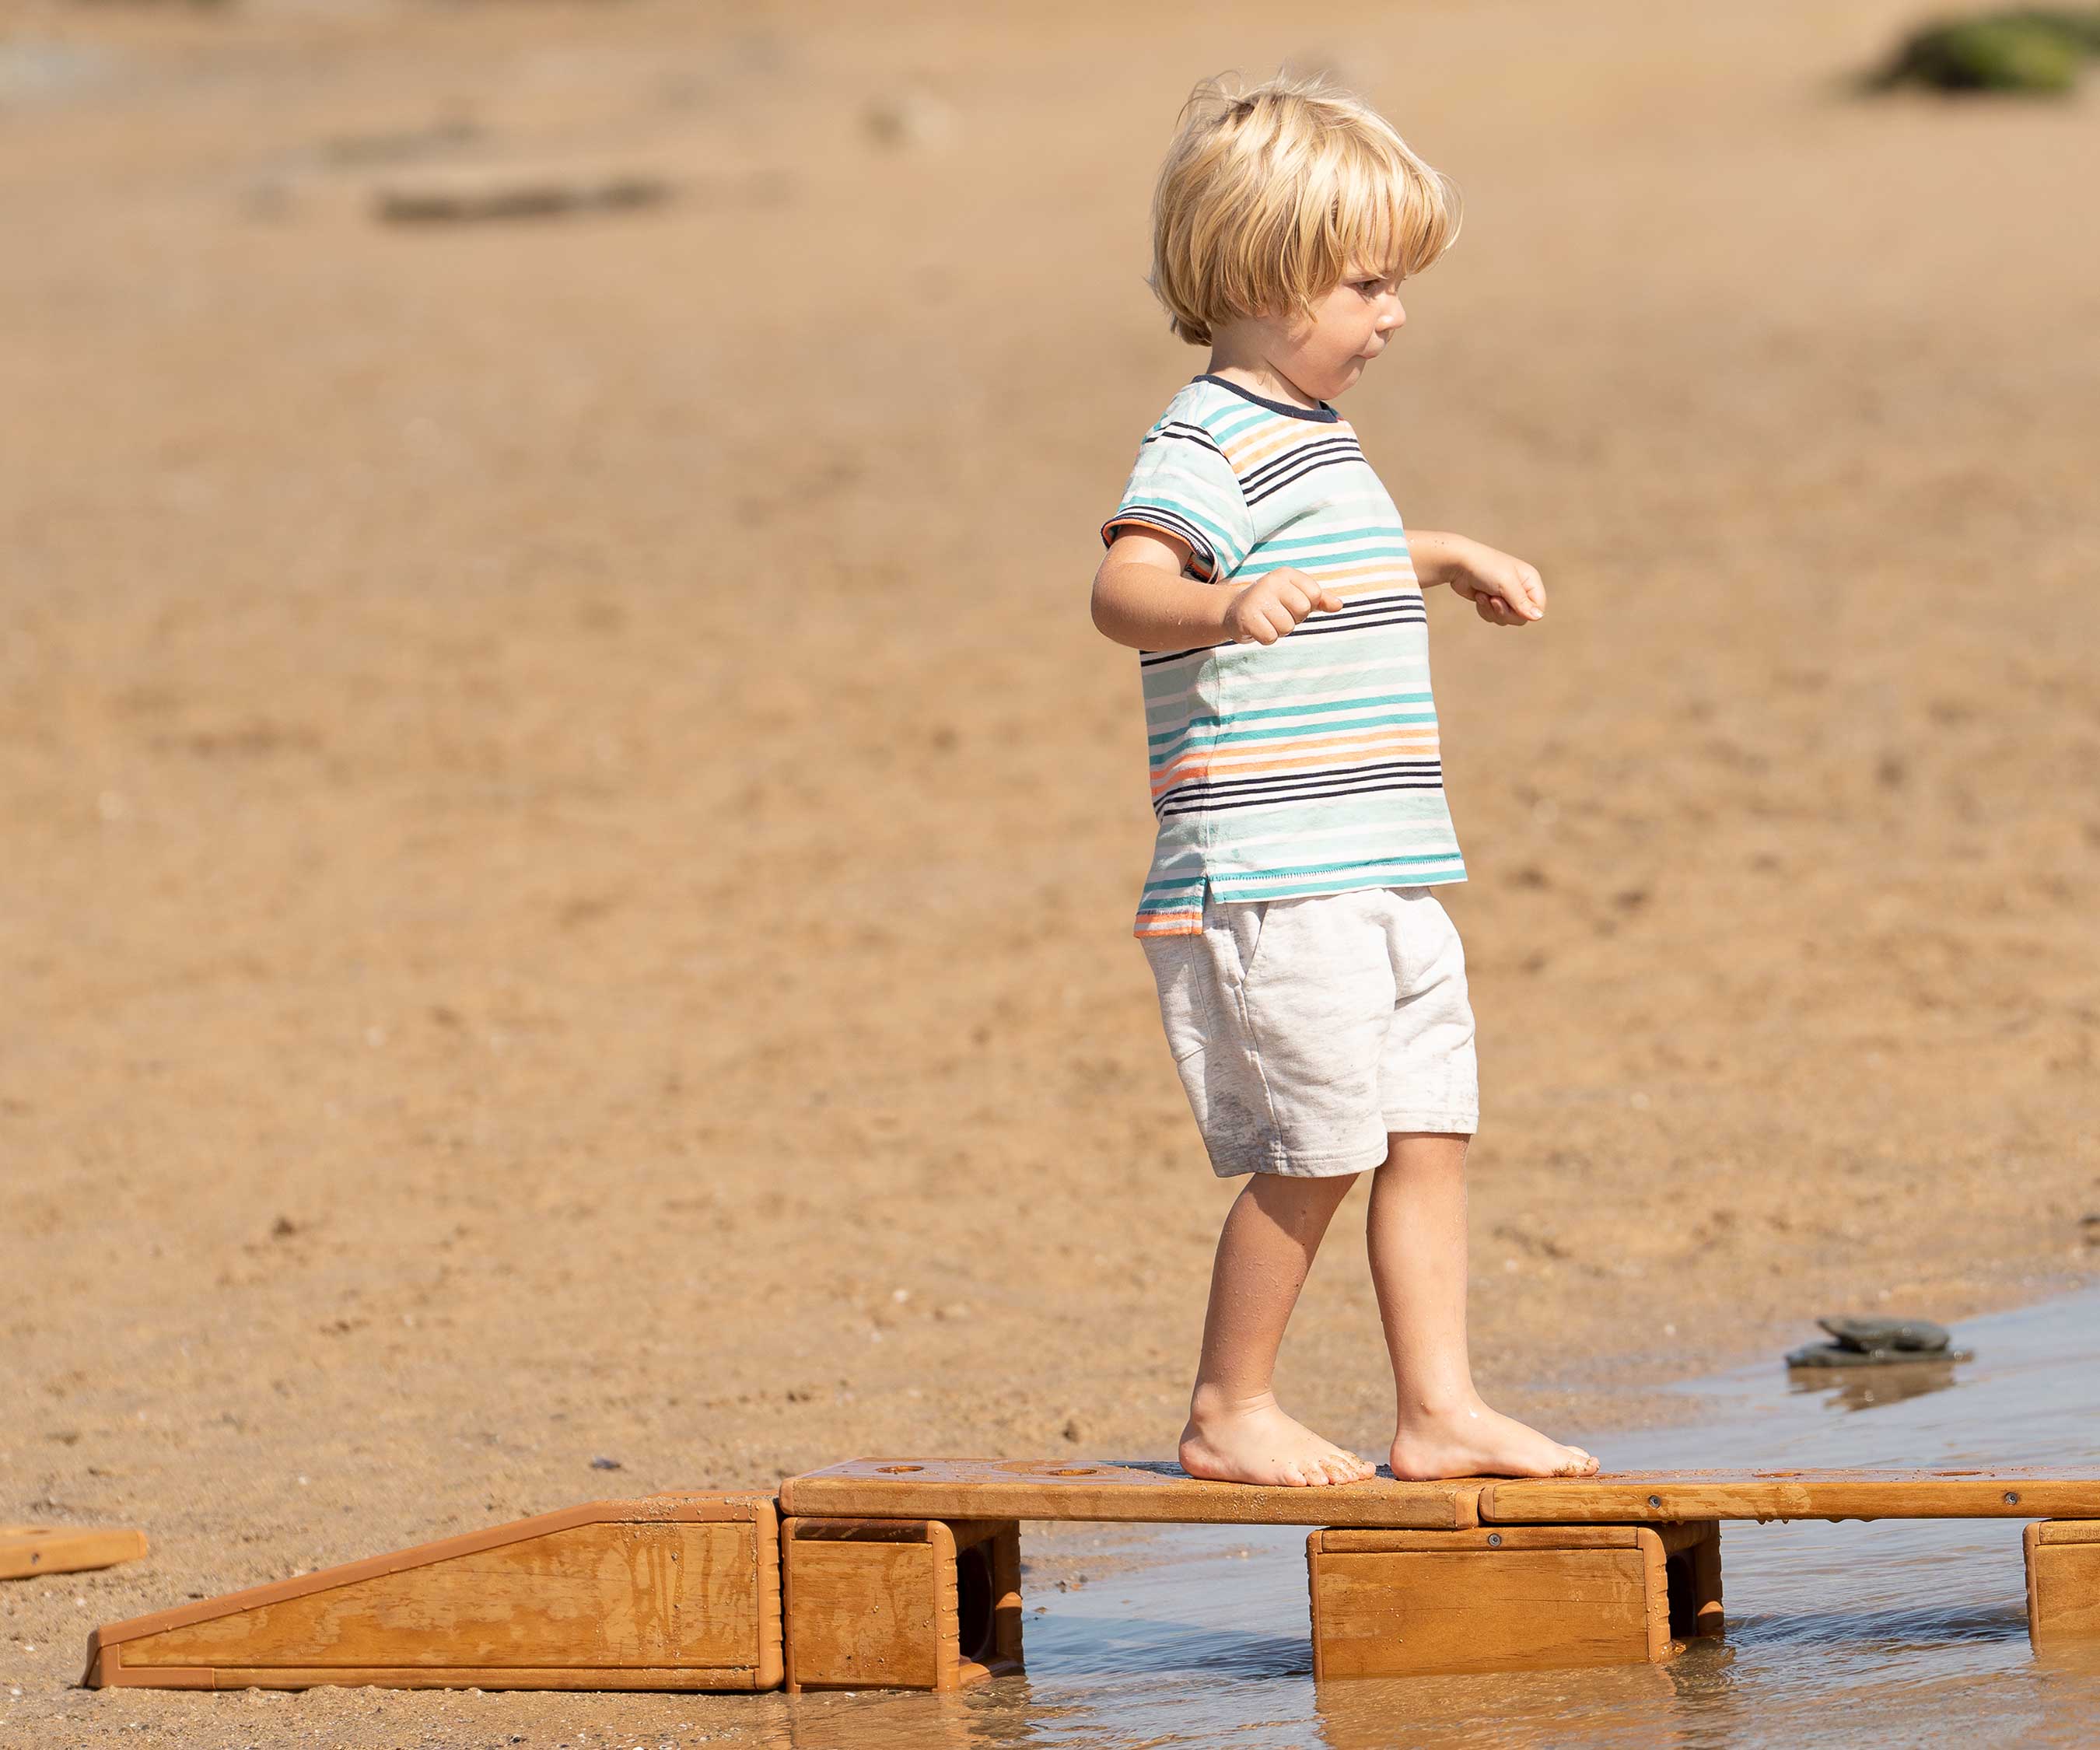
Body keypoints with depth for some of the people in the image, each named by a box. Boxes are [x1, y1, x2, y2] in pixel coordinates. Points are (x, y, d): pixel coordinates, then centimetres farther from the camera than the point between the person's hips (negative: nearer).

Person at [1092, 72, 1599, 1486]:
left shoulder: (1317, 436, 18)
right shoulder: (1212, 441, -13)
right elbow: (1126, 585, -32)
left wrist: (1446, 562, 48)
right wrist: (1224, 607, -50)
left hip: (1382, 875, 10)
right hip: (1270, 878, -10)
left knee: (1430, 1133, 8)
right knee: (1318, 1147, -6)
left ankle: (1440, 1409, 12)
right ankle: (1227, 1412, 6)